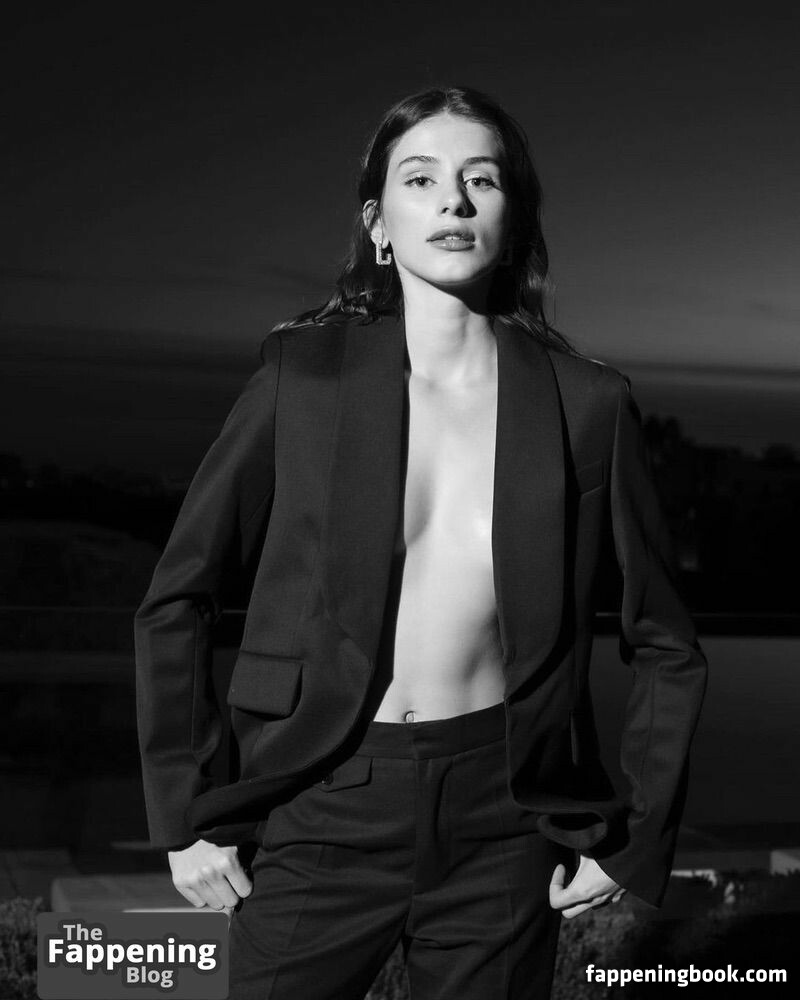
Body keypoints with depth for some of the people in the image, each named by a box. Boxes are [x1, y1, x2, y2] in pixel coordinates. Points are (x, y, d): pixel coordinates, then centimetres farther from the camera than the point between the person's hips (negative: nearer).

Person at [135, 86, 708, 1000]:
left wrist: (637, 842, 5)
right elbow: (175, 600, 2)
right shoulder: (305, 374, -3)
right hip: (324, 814, 0)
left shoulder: (586, 403, -1)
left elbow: (666, 649, 9)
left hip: (501, 828, 1)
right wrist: (185, 815, -2)